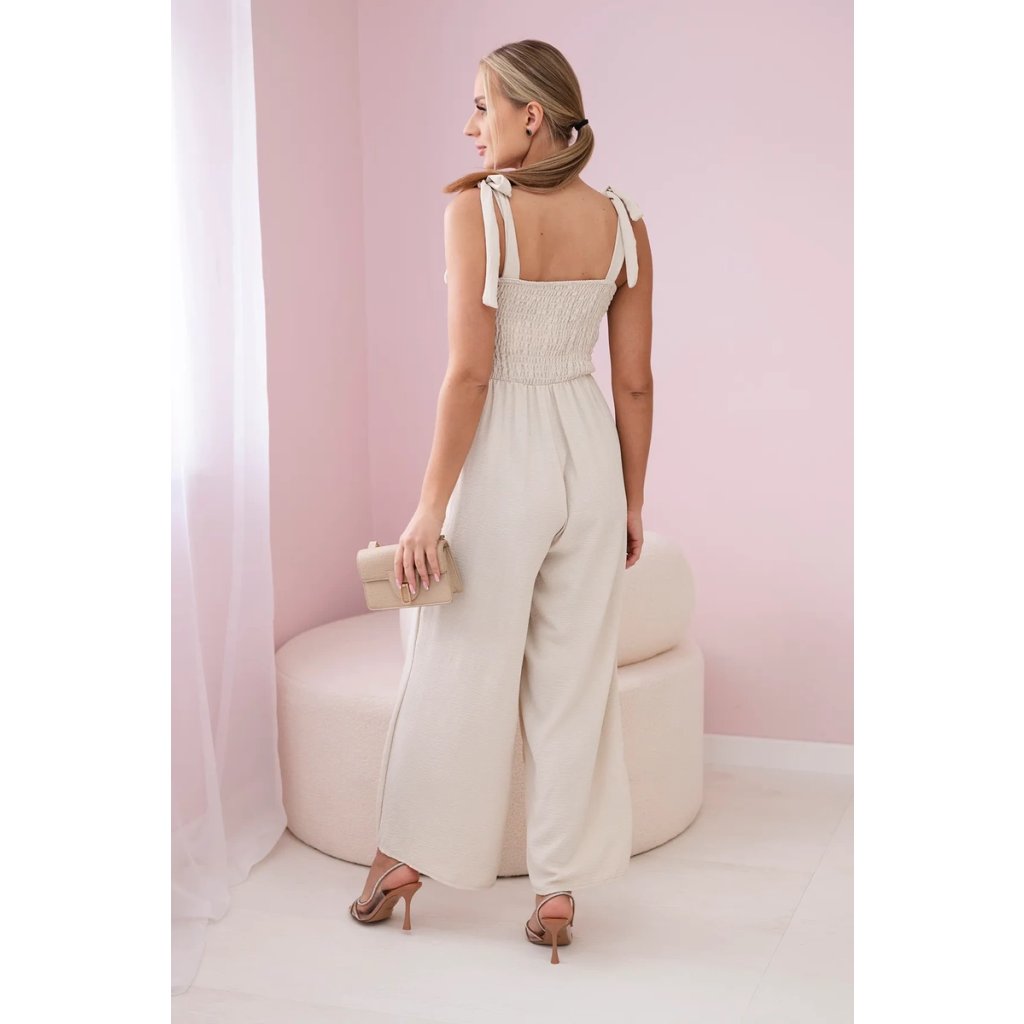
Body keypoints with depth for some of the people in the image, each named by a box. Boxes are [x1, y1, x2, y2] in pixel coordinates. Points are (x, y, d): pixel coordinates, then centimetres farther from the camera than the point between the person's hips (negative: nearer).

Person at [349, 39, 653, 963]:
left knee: (460, 671, 11)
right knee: (576, 679, 11)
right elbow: (636, 385, 2)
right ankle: (559, 889, 21)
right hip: (589, 458, 4)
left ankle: (409, 858, 30)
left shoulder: (476, 209, -13)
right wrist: (633, 504, 13)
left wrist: (429, 511, -11)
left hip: (501, 460, -4)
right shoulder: (624, 222, 0)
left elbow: (469, 373, -17)